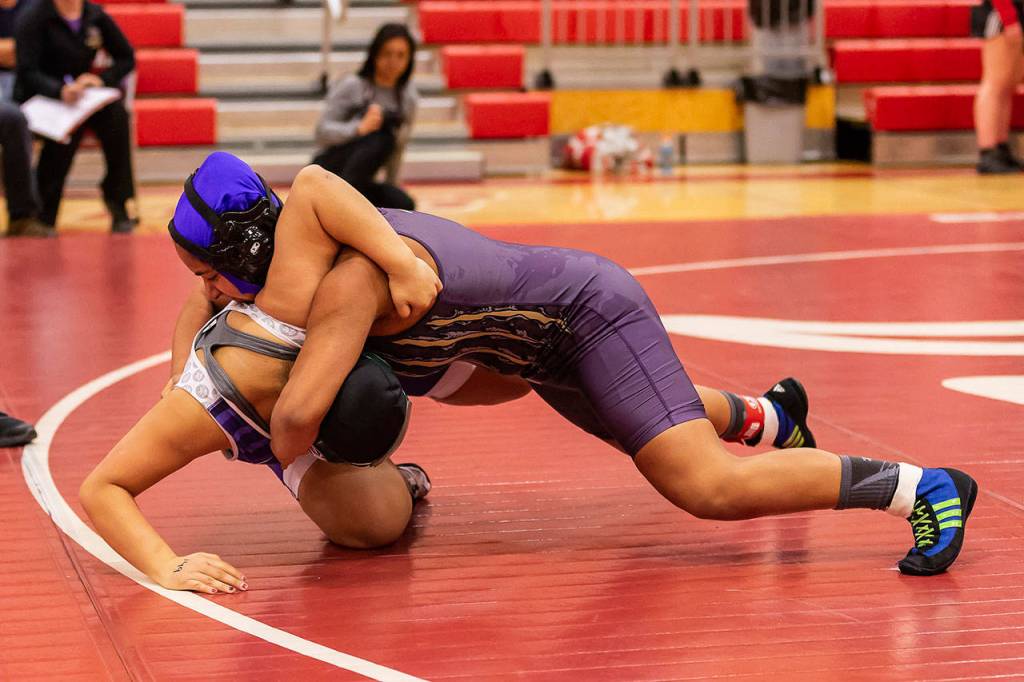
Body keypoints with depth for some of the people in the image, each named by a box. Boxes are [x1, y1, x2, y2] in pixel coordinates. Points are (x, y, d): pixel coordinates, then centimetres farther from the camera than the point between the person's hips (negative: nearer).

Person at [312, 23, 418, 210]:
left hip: (359, 182, 5)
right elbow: (322, 132, -13)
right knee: (381, 134, -31)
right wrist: (360, 128, -29)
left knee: (404, 205, -25)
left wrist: (391, 186, 9)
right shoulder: (351, 86, -7)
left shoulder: (408, 96, 7)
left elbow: (398, 147, 13)